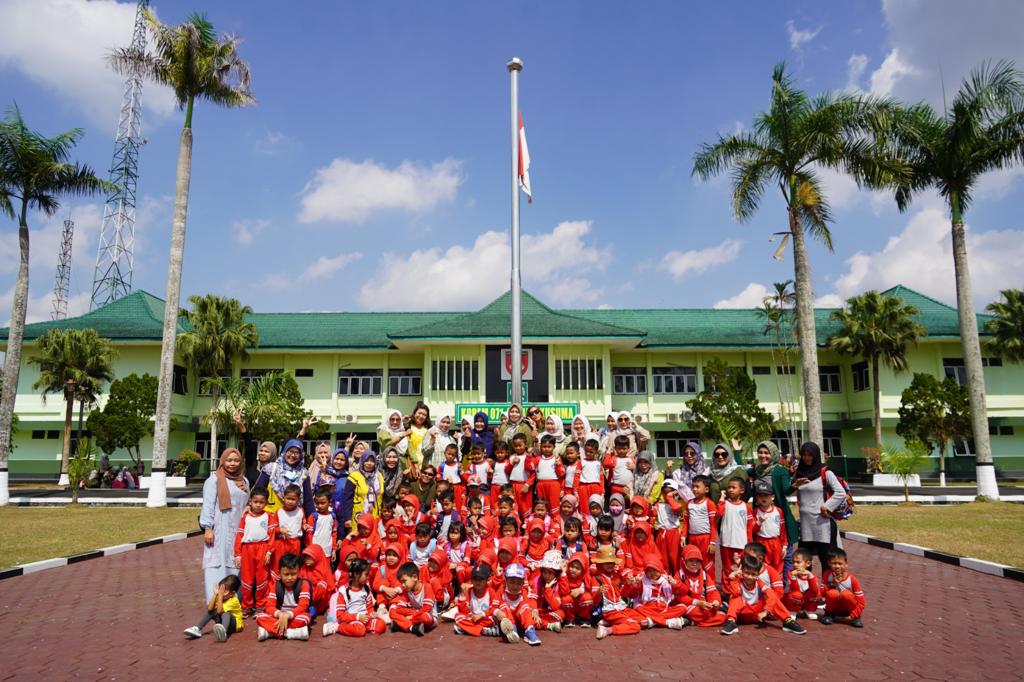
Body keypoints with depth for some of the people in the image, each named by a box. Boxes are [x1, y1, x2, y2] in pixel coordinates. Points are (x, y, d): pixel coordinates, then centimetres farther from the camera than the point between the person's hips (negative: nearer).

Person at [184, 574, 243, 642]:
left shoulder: (233, 600, -23)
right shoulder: (219, 597, -3)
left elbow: (219, 611, -34)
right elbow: (209, 608, -16)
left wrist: (220, 596, -33)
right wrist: (215, 595, -18)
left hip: (235, 624, -8)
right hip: (222, 620, 8)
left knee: (226, 613, -37)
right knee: (210, 611, -6)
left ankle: (223, 631, -67)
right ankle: (197, 629, -15)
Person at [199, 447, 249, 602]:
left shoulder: (244, 481, 14)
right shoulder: (214, 479, -4)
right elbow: (208, 505, -8)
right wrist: (208, 528, -14)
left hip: (237, 530, 5)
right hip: (219, 530, -5)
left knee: (234, 565, 6)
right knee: (217, 565, -7)